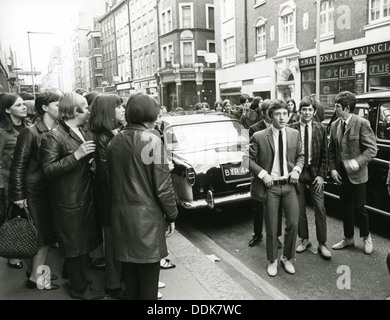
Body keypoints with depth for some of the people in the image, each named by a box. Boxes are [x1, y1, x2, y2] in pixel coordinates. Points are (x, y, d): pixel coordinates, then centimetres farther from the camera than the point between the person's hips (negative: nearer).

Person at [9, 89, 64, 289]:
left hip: (51, 190, 6)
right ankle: (34, 277, 19)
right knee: (41, 235, 2)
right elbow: (18, 165, -13)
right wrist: (18, 195, -13)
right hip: (33, 192, -6)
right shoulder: (30, 133, -14)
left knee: (47, 234, 14)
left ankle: (36, 270, 32)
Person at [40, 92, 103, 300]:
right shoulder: (54, 136, -15)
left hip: (86, 196, 8)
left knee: (85, 241, 19)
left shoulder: (84, 133, 10)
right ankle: (79, 288, 24)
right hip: (69, 200, -8)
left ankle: (76, 277, 39)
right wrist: (76, 156, -27)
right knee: (75, 244, 6)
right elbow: (48, 170, -20)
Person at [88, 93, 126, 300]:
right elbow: (107, 175, -20)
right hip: (111, 199, -7)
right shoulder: (103, 139, -19)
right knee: (113, 241, 7)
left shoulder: (118, 134, 6)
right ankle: (113, 285, 25)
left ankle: (123, 274, 38)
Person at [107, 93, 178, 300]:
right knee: (149, 271, 8)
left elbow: (112, 179, 8)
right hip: (147, 214, -6)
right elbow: (162, 184, -14)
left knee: (130, 270, 20)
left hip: (120, 213, 6)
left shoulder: (115, 141, 3)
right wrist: (171, 215, -3)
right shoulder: (151, 140, -14)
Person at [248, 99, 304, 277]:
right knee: (271, 227, 6)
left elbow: (300, 155, 15)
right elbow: (249, 160, -4)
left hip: (289, 184, 3)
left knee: (293, 224, 4)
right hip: (270, 185, -3)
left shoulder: (294, 134, 3)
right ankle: (272, 261, 28)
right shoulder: (258, 137, -9)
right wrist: (262, 174, -16)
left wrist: (297, 169, -4)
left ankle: (287, 258, 28)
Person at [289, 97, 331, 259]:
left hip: (315, 173, 0)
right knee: (299, 209, 9)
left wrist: (322, 175, -4)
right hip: (297, 173, 0)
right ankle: (304, 239, 27)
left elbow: (324, 154, 2)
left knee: (320, 208, 2)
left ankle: (322, 243, 16)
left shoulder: (321, 129, 1)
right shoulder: (291, 129, -3)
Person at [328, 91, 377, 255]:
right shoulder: (334, 125, 4)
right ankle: (348, 238, 32)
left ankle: (366, 237, 31)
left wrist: (357, 162, -28)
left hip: (357, 174, -5)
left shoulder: (362, 123, -13)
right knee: (345, 207, 15)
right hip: (341, 173, 5)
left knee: (359, 207, 5)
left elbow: (371, 149, -14)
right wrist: (332, 169, -1)